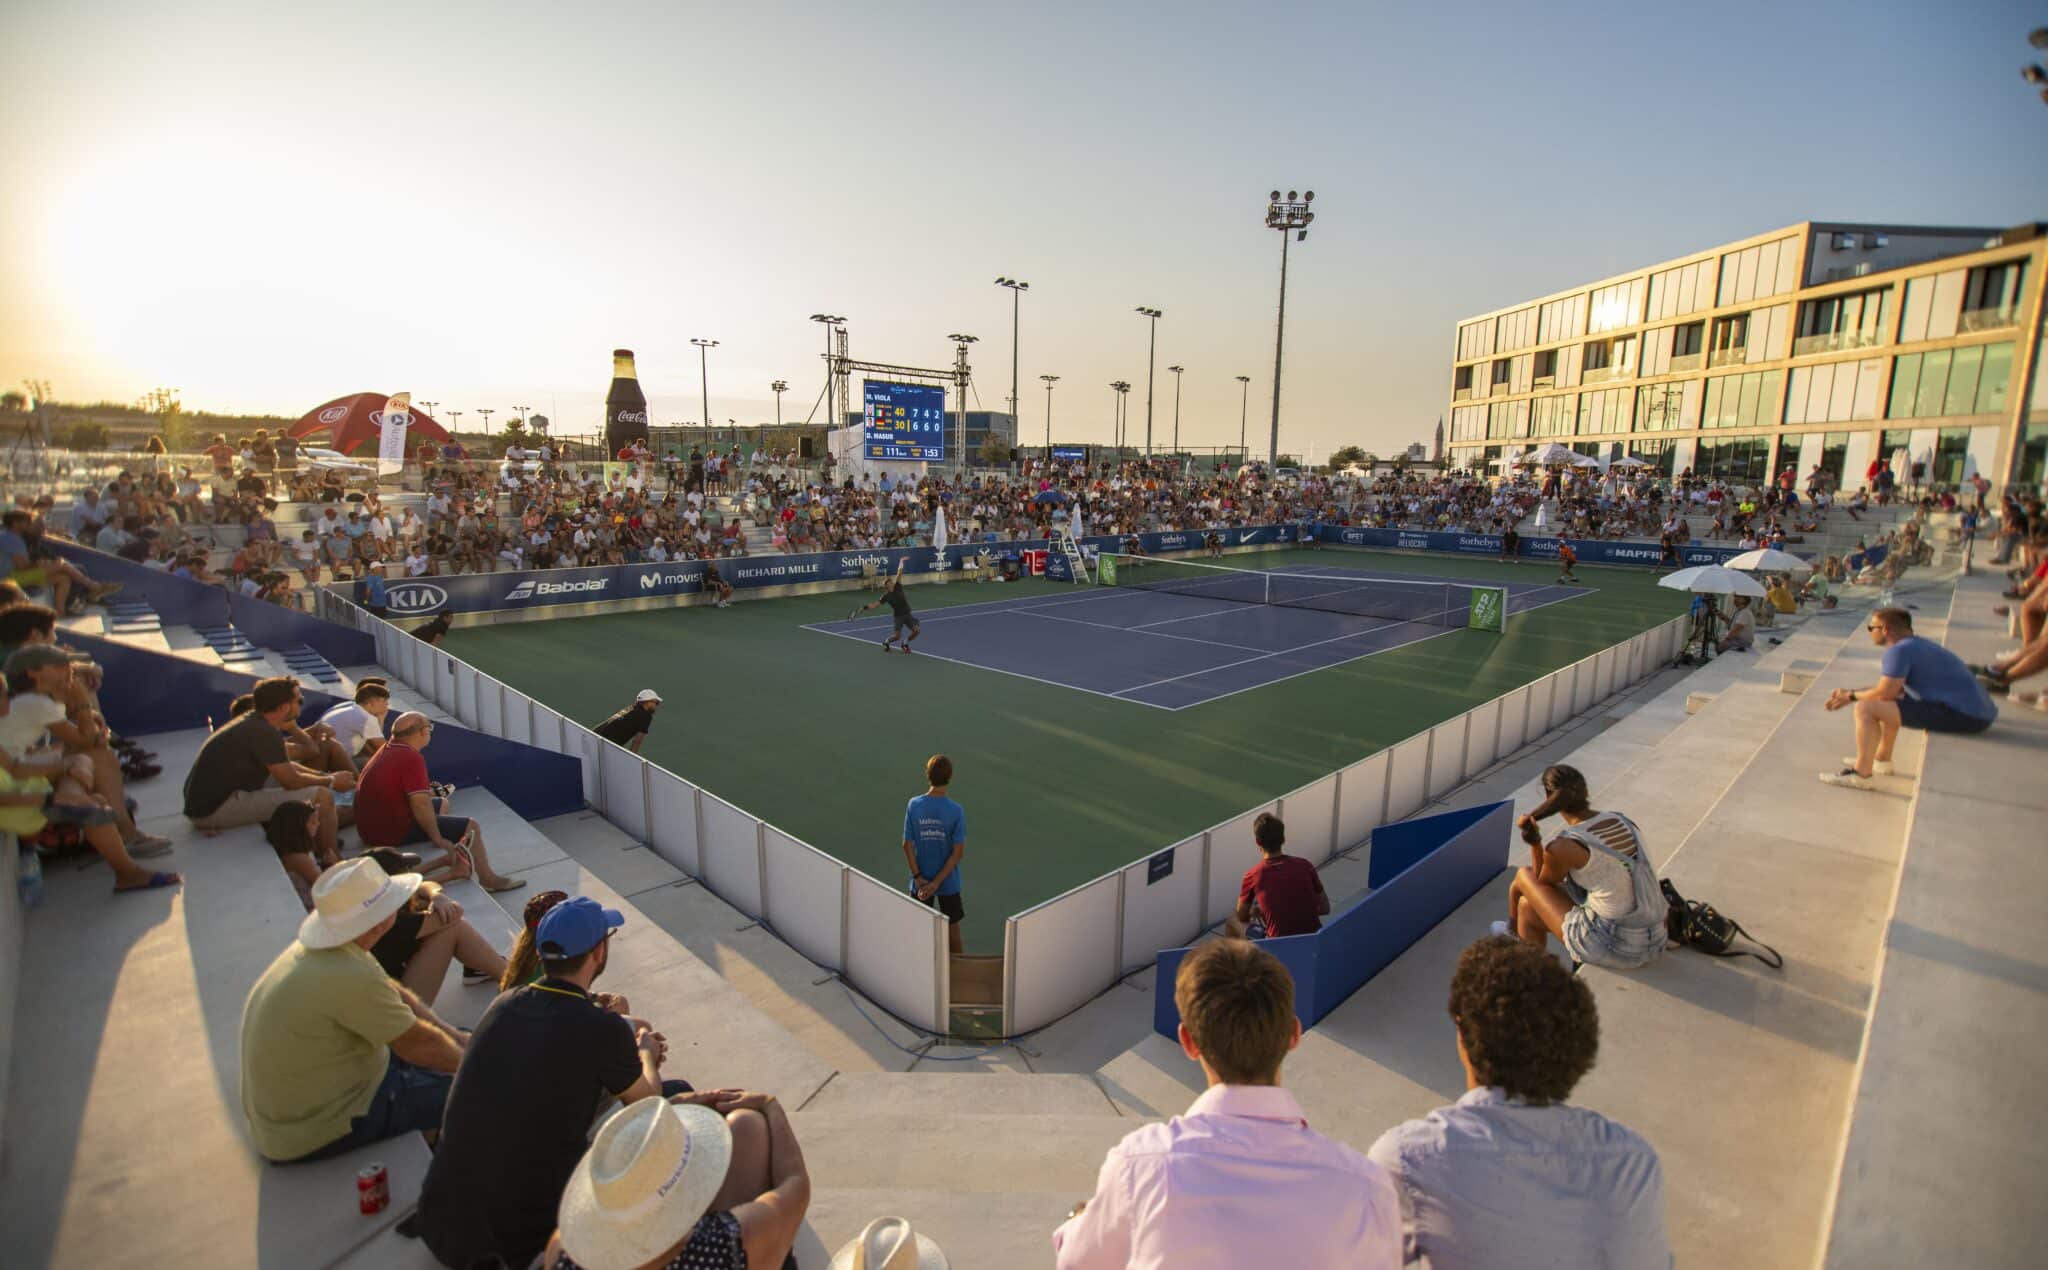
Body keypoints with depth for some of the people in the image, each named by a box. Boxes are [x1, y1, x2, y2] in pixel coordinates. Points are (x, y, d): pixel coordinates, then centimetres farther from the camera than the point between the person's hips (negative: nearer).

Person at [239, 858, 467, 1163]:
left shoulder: (313, 949, -4)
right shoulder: (350, 977, -33)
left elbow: (396, 994, 6)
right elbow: (419, 1044, -20)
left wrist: (455, 1036, 4)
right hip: (316, 1130, -9)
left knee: (444, 1040, 16)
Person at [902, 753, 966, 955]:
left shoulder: (914, 805, -12)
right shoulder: (956, 811, -16)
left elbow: (907, 845, -9)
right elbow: (958, 852, -16)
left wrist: (919, 878, -6)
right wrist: (936, 883, -12)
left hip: (920, 880, 1)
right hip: (949, 881, -1)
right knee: (952, 928, 16)